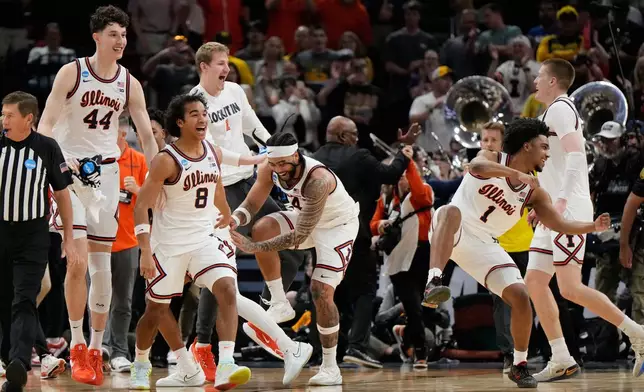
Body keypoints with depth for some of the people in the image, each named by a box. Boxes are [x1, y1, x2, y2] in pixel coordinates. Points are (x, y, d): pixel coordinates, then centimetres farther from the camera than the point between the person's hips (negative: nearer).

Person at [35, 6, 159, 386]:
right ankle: (77, 347, -5)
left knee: (102, 265, 5)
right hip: (70, 170, -4)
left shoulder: (130, 83, 3)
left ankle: (96, 349, 14)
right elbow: (46, 123, -11)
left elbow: (148, 136, 5)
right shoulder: (71, 73, -7)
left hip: (107, 173, 4)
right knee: (78, 261, -14)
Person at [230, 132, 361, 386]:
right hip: (306, 219, 6)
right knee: (262, 229, -19)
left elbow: (299, 236, -38)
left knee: (322, 293, -16)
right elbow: (252, 203, -8)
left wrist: (254, 248, -42)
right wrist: (235, 219, -32)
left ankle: (331, 368, -6)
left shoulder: (317, 180, -40)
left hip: (339, 225, -6)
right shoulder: (269, 170, -20)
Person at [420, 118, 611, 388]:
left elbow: (560, 225, 10)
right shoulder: (492, 159, -6)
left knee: (520, 297, -8)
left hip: (483, 245, 5)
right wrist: (515, 174, -40)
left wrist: (592, 227, -6)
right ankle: (433, 285, -61)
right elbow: (477, 166, -31)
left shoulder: (534, 192, 7)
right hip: (452, 233, -5)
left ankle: (520, 366, 12)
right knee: (451, 212, -41)